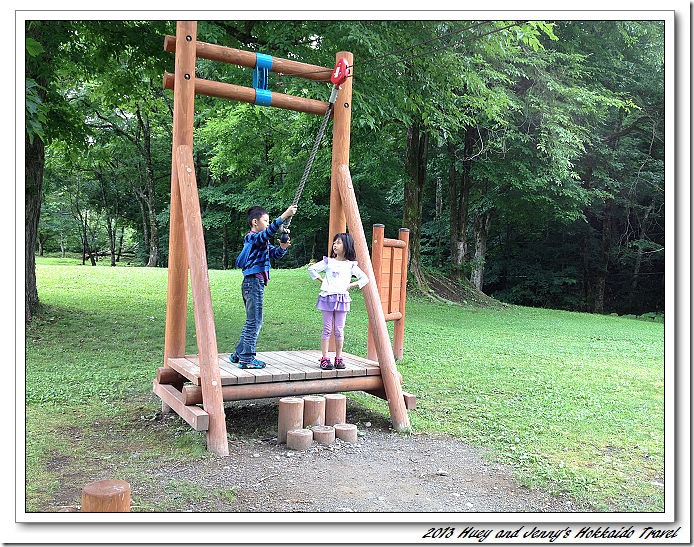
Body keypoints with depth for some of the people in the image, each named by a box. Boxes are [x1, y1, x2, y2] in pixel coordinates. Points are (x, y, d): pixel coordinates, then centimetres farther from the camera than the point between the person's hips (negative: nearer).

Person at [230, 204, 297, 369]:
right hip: (253, 282, -10)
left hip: (255, 283, 10)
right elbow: (268, 232, -29)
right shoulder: (252, 237, -11)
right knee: (254, 321, -7)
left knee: (252, 321, 16)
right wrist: (285, 215, -35)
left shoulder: (262, 241, 19)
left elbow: (274, 253, 16)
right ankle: (246, 359, -2)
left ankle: (238, 354, 24)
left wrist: (282, 247, -6)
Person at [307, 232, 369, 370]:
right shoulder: (328, 262, 7)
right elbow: (311, 269, 7)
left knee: (339, 330, 4)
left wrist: (351, 285, 1)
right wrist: (322, 280, 3)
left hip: (342, 298, 1)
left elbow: (364, 279, 10)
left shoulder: (351, 265, 8)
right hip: (327, 297, -1)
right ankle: (325, 358, 4)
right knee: (327, 329, 1)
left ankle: (339, 358, 12)